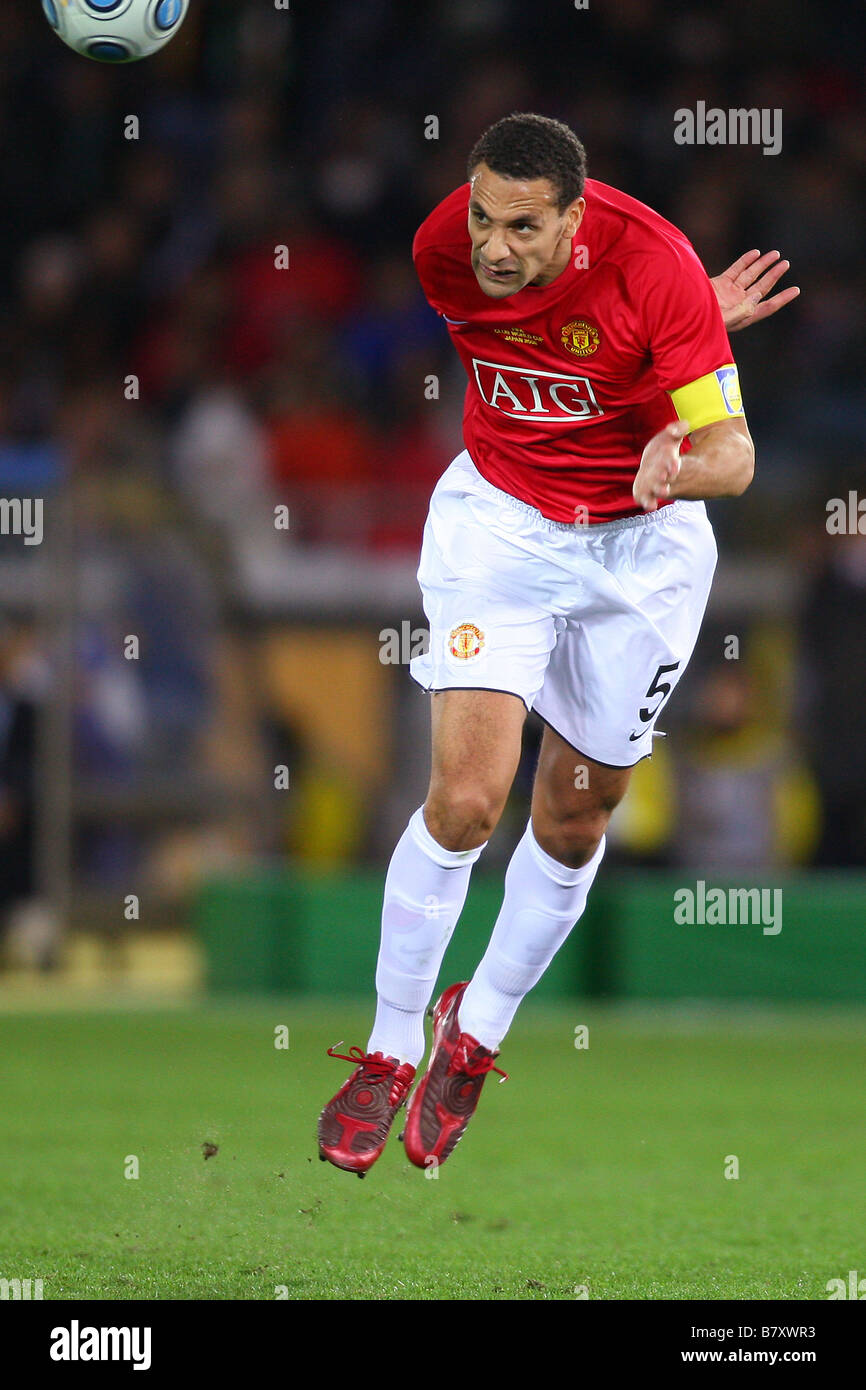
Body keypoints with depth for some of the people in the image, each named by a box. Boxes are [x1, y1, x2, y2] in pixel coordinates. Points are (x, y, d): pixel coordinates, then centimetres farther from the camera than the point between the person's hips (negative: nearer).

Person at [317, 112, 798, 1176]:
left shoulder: (658, 269, -27)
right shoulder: (443, 251, -18)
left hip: (641, 544, 0)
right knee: (465, 798, -15)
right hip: (498, 518, 0)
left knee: (573, 824, 7)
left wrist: (681, 469, -48)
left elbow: (732, 450, -24)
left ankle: (476, 1035, 29)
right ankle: (388, 1053, 0)